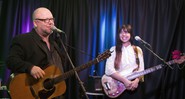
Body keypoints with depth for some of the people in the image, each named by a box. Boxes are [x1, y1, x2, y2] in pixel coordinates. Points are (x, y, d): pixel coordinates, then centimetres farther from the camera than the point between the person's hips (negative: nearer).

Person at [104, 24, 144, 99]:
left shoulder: (138, 50, 7)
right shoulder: (113, 50, 0)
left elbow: (141, 69, 5)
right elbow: (108, 70, -10)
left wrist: (136, 81, -13)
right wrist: (124, 80, -17)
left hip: (134, 86, 2)